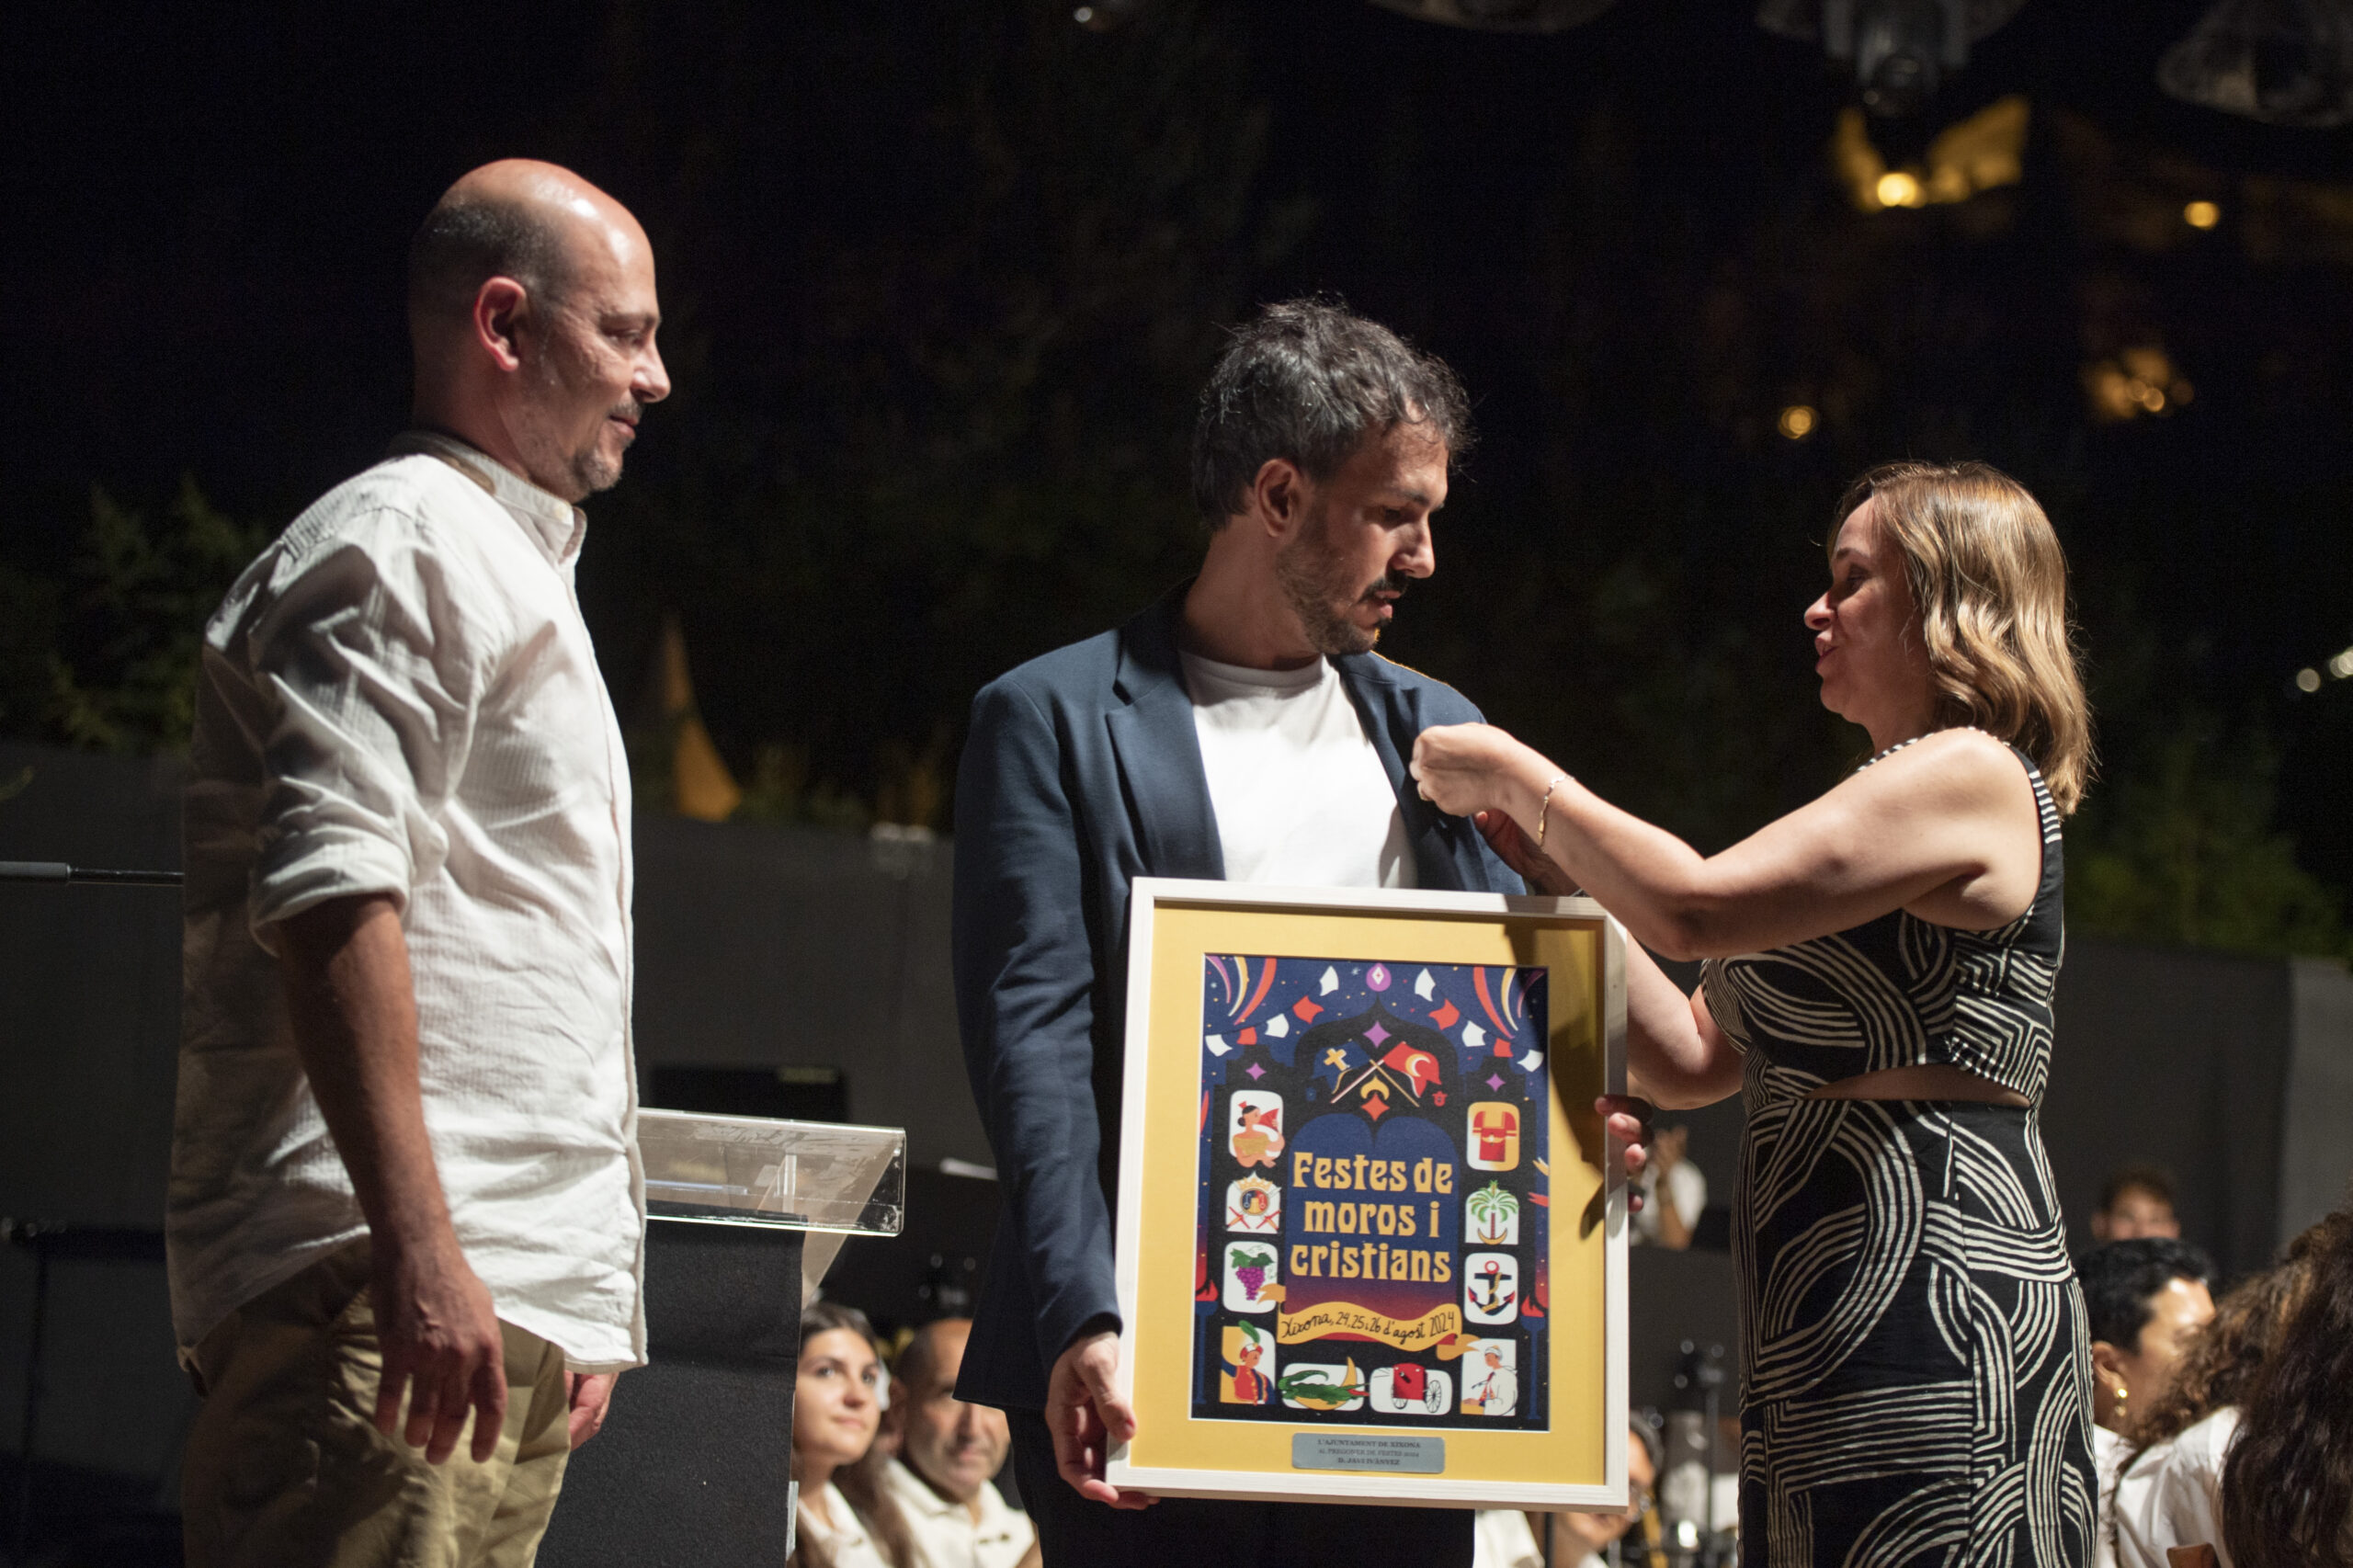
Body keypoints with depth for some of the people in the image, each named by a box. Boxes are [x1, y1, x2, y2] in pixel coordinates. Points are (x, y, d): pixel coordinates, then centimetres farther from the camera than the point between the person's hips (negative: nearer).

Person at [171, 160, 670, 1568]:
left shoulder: (518, 572, 29)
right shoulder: (404, 539, -4)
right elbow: (329, 894, -18)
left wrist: (581, 1311, 28)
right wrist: (415, 1244, -25)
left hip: (504, 1302, 10)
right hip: (378, 1290, -10)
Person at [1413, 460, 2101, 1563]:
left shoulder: (1972, 774, -8)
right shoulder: (1891, 803, 25)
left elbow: (1695, 905, -17)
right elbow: (1693, 1057, 20)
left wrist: (1517, 777, -4)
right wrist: (1566, 872, 11)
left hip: (1934, 1309, -10)